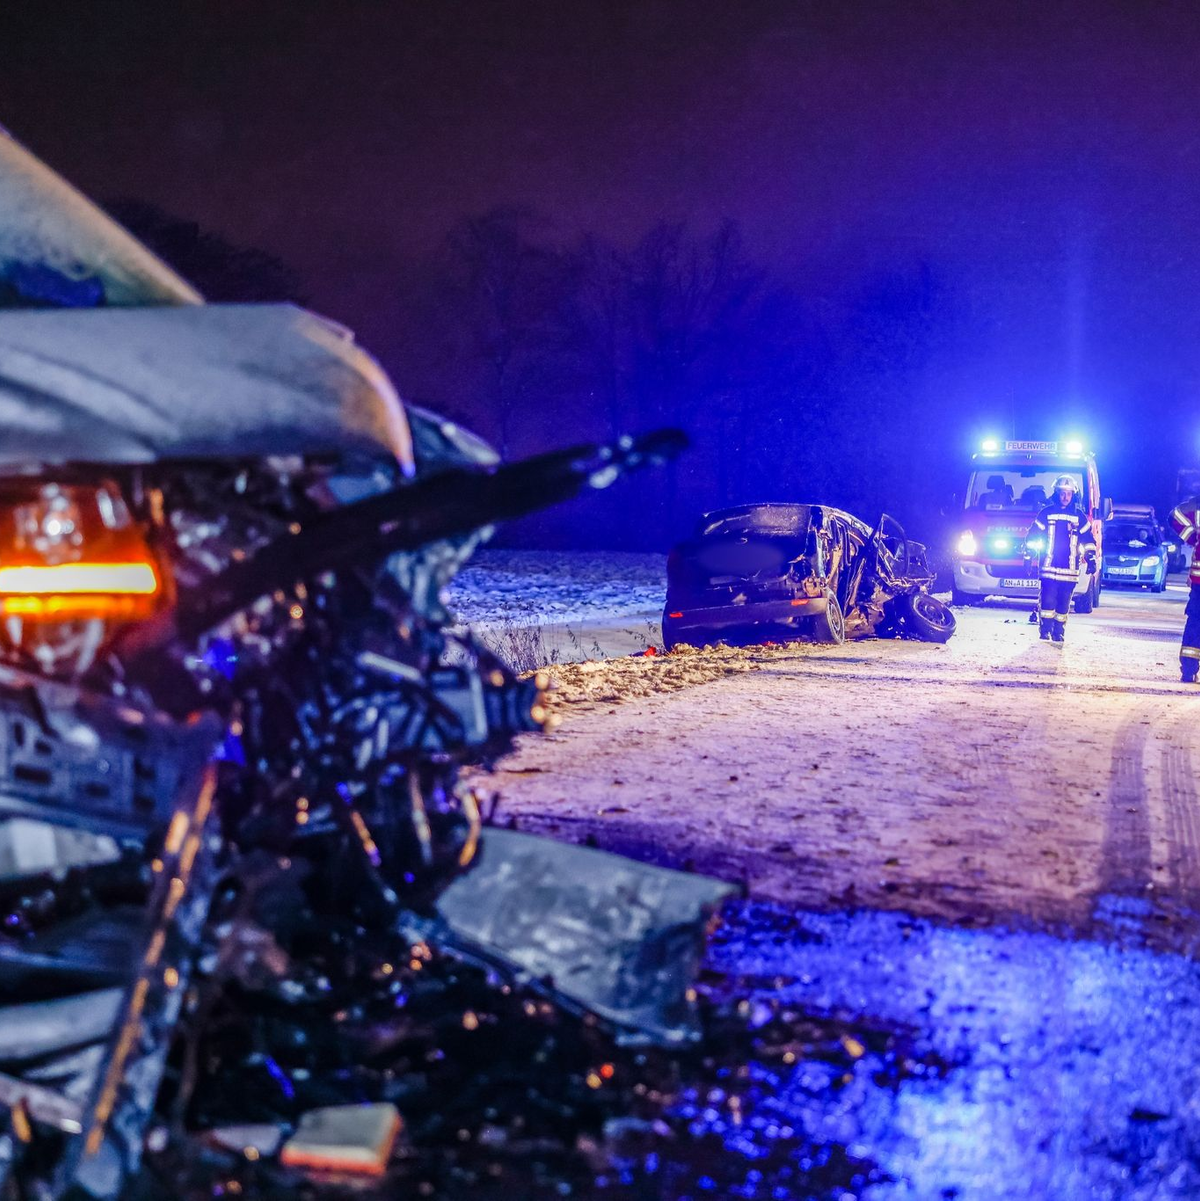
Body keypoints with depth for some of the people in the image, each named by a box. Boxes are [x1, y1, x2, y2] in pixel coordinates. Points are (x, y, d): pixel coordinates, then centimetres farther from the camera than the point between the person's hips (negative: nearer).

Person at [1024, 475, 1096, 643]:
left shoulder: (1079, 516, 10)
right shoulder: (1046, 513, 5)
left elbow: (1088, 539, 14)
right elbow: (1032, 535, 8)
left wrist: (1091, 559, 7)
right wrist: (1029, 555, 3)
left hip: (1069, 569, 2)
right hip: (1048, 567, -2)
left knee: (1064, 602, 3)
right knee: (1048, 599, -11)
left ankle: (1059, 632, 12)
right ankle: (1045, 631, -5)